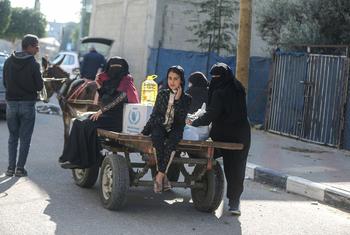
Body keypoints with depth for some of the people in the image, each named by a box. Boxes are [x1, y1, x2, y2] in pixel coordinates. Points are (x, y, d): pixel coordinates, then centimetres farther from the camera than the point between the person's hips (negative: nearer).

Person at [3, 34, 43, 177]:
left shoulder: (8, 62, 0)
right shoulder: (33, 64, -12)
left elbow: (5, 83, 5)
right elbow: (39, 86, -9)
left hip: (11, 103, 3)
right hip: (28, 104, -3)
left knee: (12, 137, 12)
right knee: (25, 138, 5)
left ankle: (11, 167, 9)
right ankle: (20, 168, 4)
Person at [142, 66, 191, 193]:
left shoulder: (186, 98, 7)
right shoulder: (162, 94, 13)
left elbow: (182, 118, -7)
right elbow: (154, 115, 15)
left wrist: (177, 100, -12)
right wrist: (145, 131, 5)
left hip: (175, 129, -1)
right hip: (160, 126, 2)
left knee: (172, 140, -37)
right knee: (157, 137, -35)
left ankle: (160, 176, -34)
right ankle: (163, 176, -33)